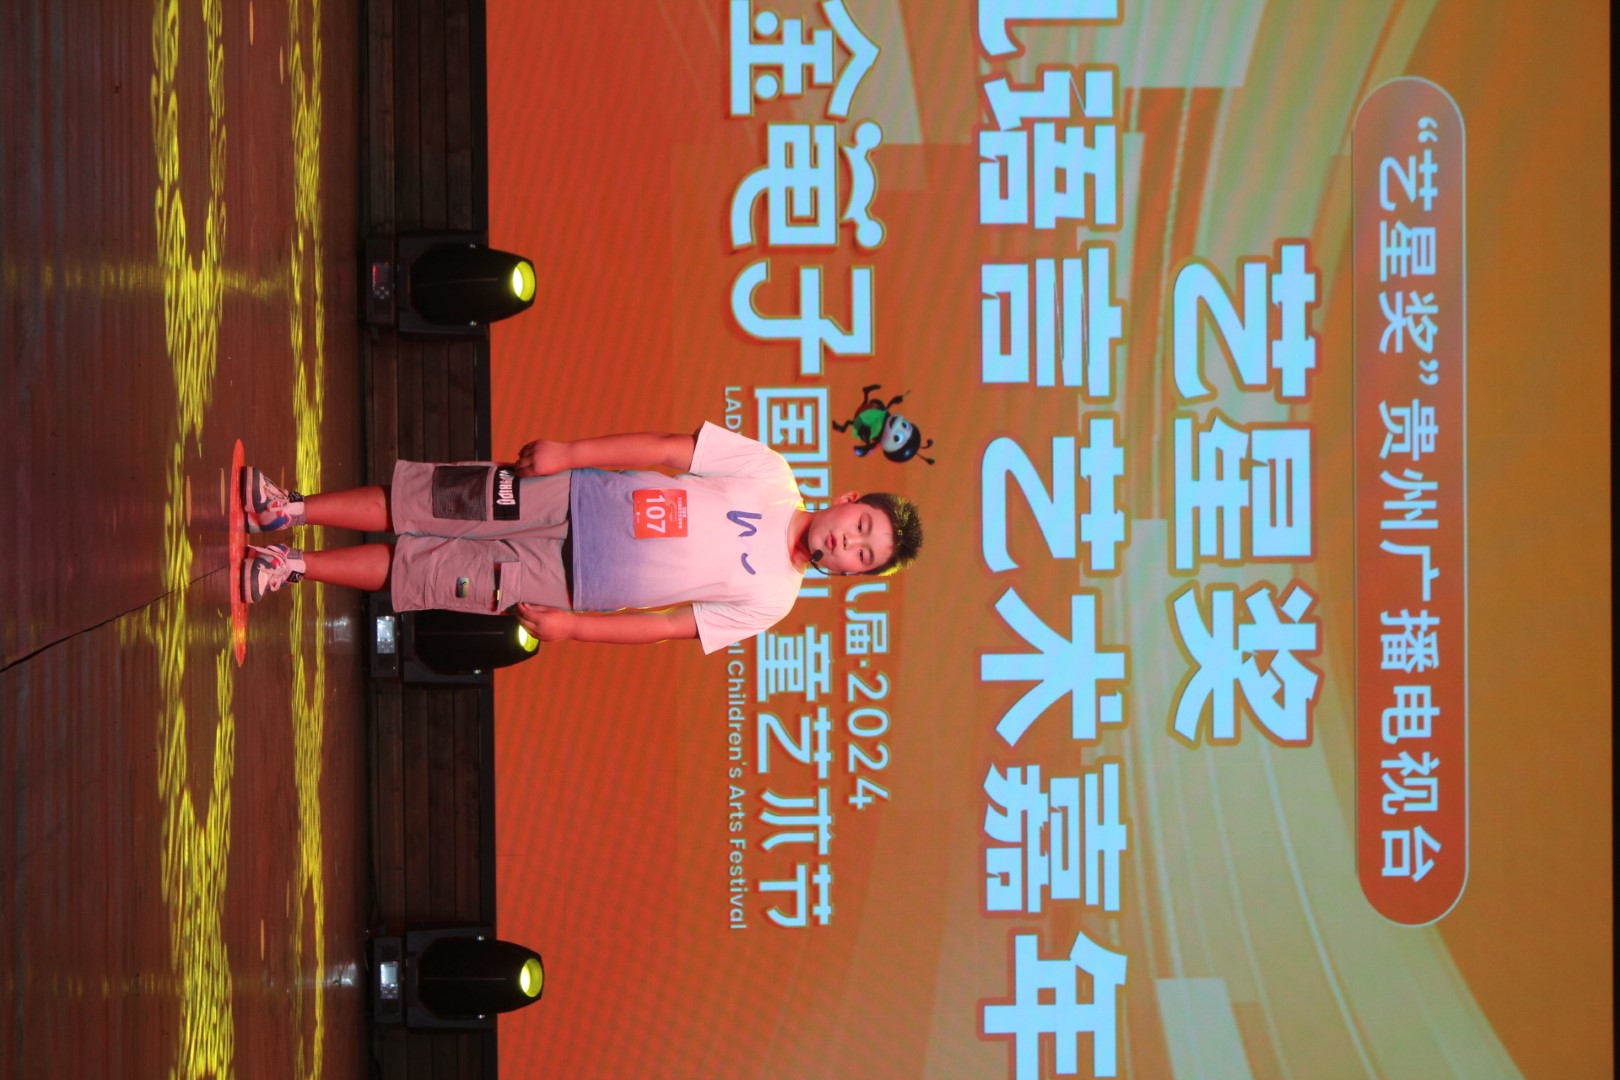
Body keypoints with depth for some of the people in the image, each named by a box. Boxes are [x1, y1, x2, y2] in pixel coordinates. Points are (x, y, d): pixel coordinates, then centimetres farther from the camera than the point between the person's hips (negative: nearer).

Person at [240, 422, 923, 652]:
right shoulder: (769, 476, -4)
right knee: (417, 505, -8)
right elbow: (670, 450, -5)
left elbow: (670, 628, -5)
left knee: (416, 571, -8)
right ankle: (288, 512, 6)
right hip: (570, 496, 2)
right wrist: (570, 452, -14)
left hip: (559, 583, -2)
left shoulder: (771, 601, -6)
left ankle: (292, 566, 4)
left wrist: (572, 626, -12)